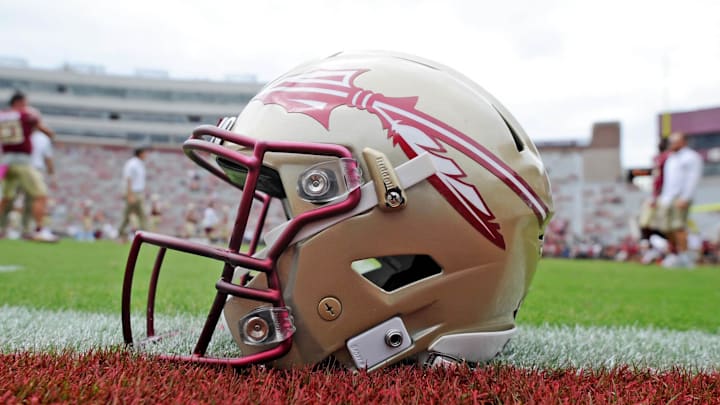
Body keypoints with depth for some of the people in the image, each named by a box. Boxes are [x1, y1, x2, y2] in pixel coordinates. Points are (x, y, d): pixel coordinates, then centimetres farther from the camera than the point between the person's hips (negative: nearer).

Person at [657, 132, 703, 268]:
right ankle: (677, 254, 13)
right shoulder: (671, 158, 24)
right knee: (666, 229, 3)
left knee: (678, 227, -15)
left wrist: (684, 198, -19)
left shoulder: (692, 157, -1)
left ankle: (684, 258, -12)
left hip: (680, 198, -8)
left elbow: (693, 179, -11)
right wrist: (662, 197, 18)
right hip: (666, 198, 8)